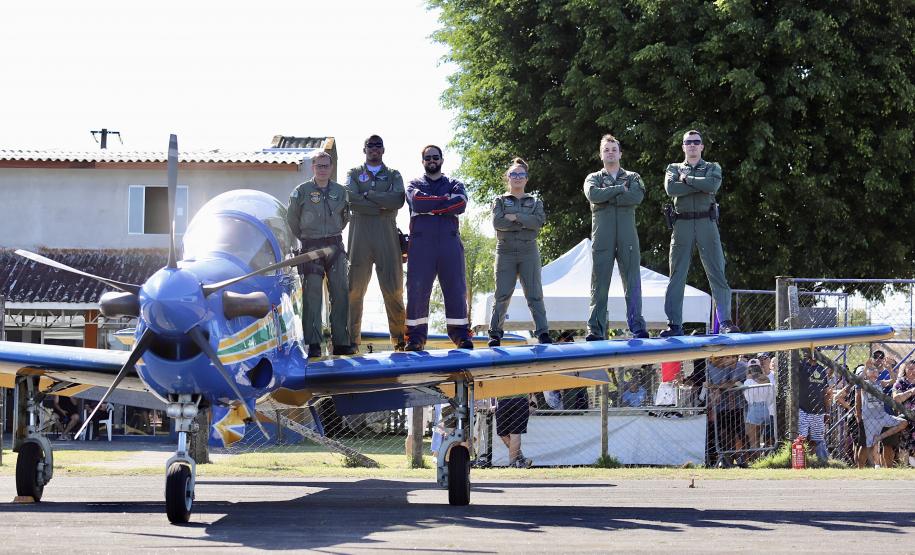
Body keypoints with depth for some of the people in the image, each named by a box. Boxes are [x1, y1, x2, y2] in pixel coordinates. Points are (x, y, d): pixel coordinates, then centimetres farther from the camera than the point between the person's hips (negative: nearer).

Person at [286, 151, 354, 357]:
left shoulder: (340, 191, 8)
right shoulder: (302, 191, -1)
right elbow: (292, 218, 9)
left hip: (335, 246, 3)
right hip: (311, 247, -3)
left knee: (340, 294, 1)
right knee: (312, 294, -9)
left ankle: (341, 342, 6)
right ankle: (313, 344, -10)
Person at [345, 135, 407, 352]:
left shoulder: (393, 175, 17)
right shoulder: (354, 174, 16)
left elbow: (398, 200, -3)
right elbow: (351, 200, -4)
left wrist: (368, 195, -6)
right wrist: (382, 204, -8)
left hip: (387, 234, 0)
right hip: (360, 234, 0)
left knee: (393, 288, -3)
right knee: (355, 286, -4)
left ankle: (399, 337, 1)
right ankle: (352, 338, -1)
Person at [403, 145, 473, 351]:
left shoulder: (454, 184, 19)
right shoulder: (415, 184, 18)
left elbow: (460, 203, -5)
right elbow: (417, 200, -7)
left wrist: (430, 206, -7)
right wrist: (446, 200, -5)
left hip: (449, 241, 1)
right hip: (421, 242, -1)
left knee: (455, 288, -3)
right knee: (417, 289, -7)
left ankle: (461, 334, -1)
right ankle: (415, 337, -6)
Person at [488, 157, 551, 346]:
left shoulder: (535, 202, 13)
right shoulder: (500, 201, 10)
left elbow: (539, 221, -7)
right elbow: (497, 222, -9)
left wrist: (515, 217, -12)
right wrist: (525, 223, -9)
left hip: (529, 252, 1)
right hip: (506, 251, -1)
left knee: (534, 294, -5)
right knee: (502, 294, -3)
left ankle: (542, 332, -8)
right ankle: (495, 333, 2)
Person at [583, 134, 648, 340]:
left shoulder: (632, 177, 17)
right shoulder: (593, 178, 17)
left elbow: (638, 196, -5)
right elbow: (593, 195, -7)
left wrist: (607, 198, -6)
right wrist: (619, 189, -5)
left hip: (627, 236, 0)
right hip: (602, 237, 0)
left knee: (633, 282, -5)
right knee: (599, 284, -5)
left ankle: (637, 327, -7)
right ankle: (596, 330, -8)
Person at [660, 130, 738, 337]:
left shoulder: (712, 168, 14)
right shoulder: (674, 168, 16)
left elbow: (713, 185, -10)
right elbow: (671, 189, -6)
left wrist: (687, 179, -4)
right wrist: (701, 185, -7)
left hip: (706, 224, -1)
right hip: (682, 225, 1)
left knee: (717, 273, -7)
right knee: (677, 275, -1)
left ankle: (725, 321, -8)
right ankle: (674, 324, 0)